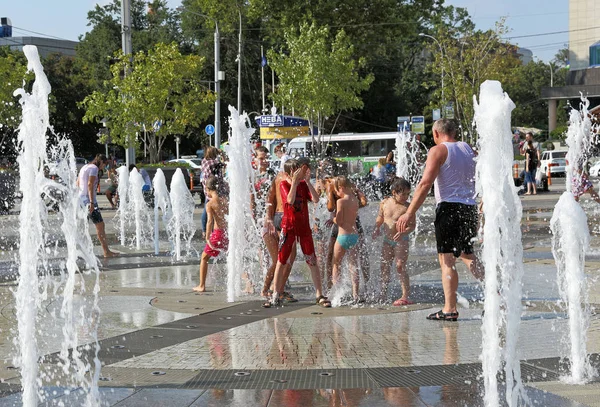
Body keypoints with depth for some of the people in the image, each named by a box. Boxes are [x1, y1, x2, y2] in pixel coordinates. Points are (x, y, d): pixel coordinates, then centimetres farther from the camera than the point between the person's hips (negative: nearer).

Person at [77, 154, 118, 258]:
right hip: (88, 199, -9)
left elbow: (78, 183, 21)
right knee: (100, 225, -6)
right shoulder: (94, 168, -9)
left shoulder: (85, 167, 19)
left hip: (81, 198, 9)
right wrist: (91, 202, -23)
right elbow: (90, 184, -19)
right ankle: (106, 252, -7)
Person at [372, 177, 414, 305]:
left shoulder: (407, 207, -11)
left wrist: (403, 233, -29)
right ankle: (383, 294, 24)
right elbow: (380, 218, 16)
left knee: (400, 267, -9)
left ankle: (406, 296, -5)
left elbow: (412, 225, -12)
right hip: (387, 240, 5)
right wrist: (376, 229, 1)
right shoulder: (384, 203, 1)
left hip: (401, 241, -5)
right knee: (384, 267, 11)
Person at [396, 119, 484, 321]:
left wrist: (409, 213, -15)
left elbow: (425, 183, -14)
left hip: (449, 207, -7)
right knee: (466, 253, 24)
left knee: (446, 259, -3)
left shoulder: (438, 150, -4)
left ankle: (450, 309, -7)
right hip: (470, 207, 7)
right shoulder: (467, 148, 15)